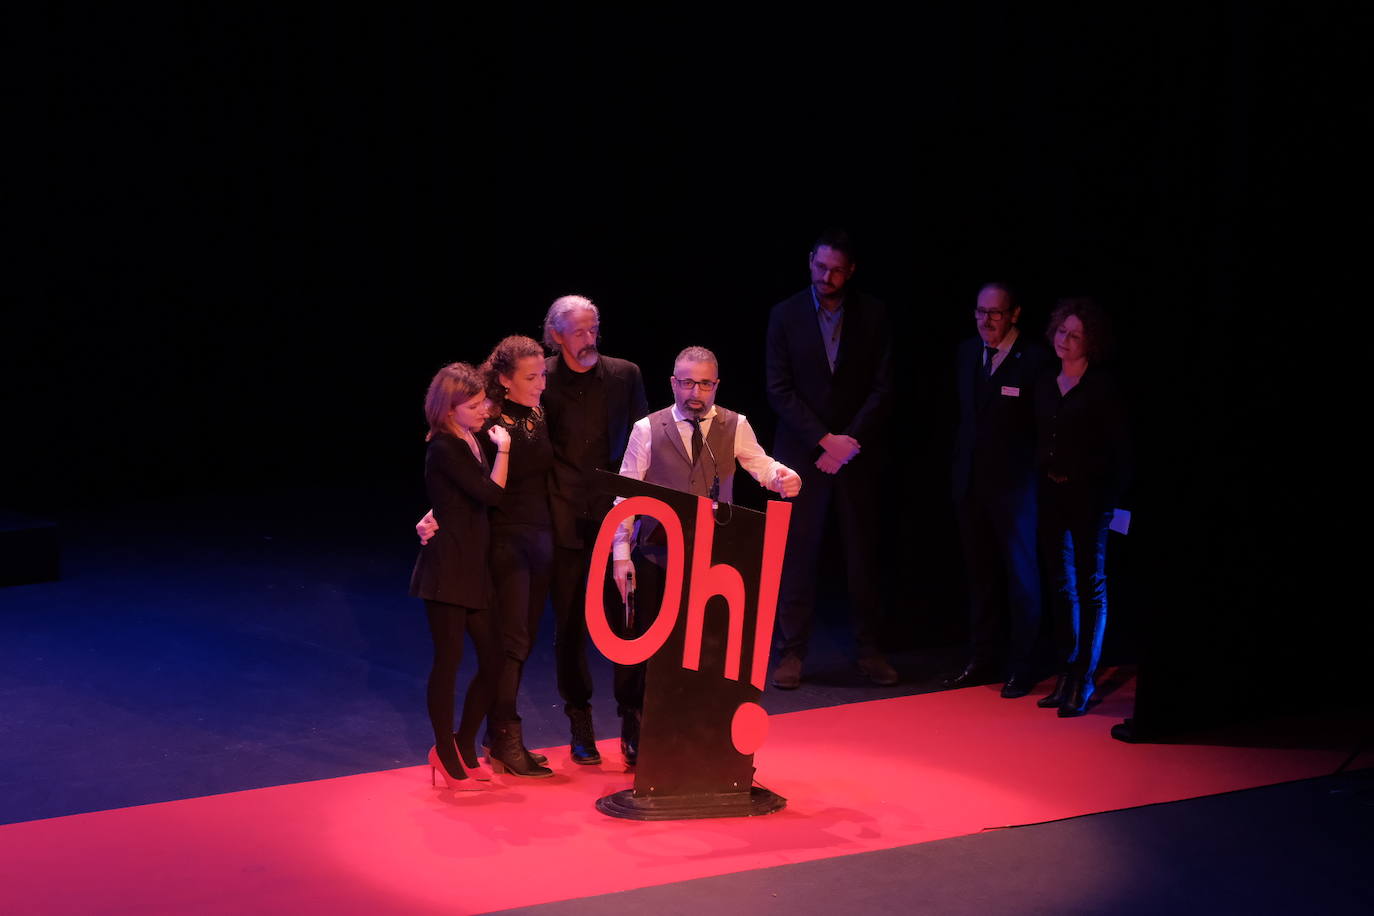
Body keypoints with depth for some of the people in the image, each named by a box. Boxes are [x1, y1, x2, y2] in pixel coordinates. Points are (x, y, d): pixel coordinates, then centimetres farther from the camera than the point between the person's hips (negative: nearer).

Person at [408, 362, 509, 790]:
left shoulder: (472, 442, 13)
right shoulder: (444, 449, -12)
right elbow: (491, 493, -18)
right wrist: (503, 449, -9)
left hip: (474, 568, 8)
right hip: (447, 570, -8)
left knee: (493, 661, 7)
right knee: (448, 660, -2)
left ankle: (463, 748, 21)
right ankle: (448, 757, 8)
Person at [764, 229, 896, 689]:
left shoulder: (872, 314, 2)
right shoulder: (786, 315, 0)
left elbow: (883, 387, 0)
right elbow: (779, 390, -3)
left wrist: (850, 441, -11)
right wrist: (825, 440, -12)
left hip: (856, 450, 1)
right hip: (802, 452, -1)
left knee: (863, 552, 4)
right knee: (797, 553, -1)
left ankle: (868, 650, 13)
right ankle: (792, 652, 5)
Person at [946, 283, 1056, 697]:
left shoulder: (1036, 358, -11)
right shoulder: (966, 353, 9)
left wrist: (1040, 474, -13)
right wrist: (960, 465, 14)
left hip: (1015, 486, -6)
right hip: (971, 483, 6)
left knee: (1021, 577, 3)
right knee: (980, 575, 12)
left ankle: (1021, 667, 10)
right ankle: (982, 660, 21)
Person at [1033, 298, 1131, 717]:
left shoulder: (1102, 388, -9)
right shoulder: (1045, 384, 9)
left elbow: (1120, 451, -9)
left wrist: (1111, 501, -13)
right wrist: (1040, 483, 5)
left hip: (1089, 495, -6)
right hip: (1052, 494, 6)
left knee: (1092, 588, -1)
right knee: (1062, 586, 10)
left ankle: (1085, 682, 1)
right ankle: (1066, 674, 17)